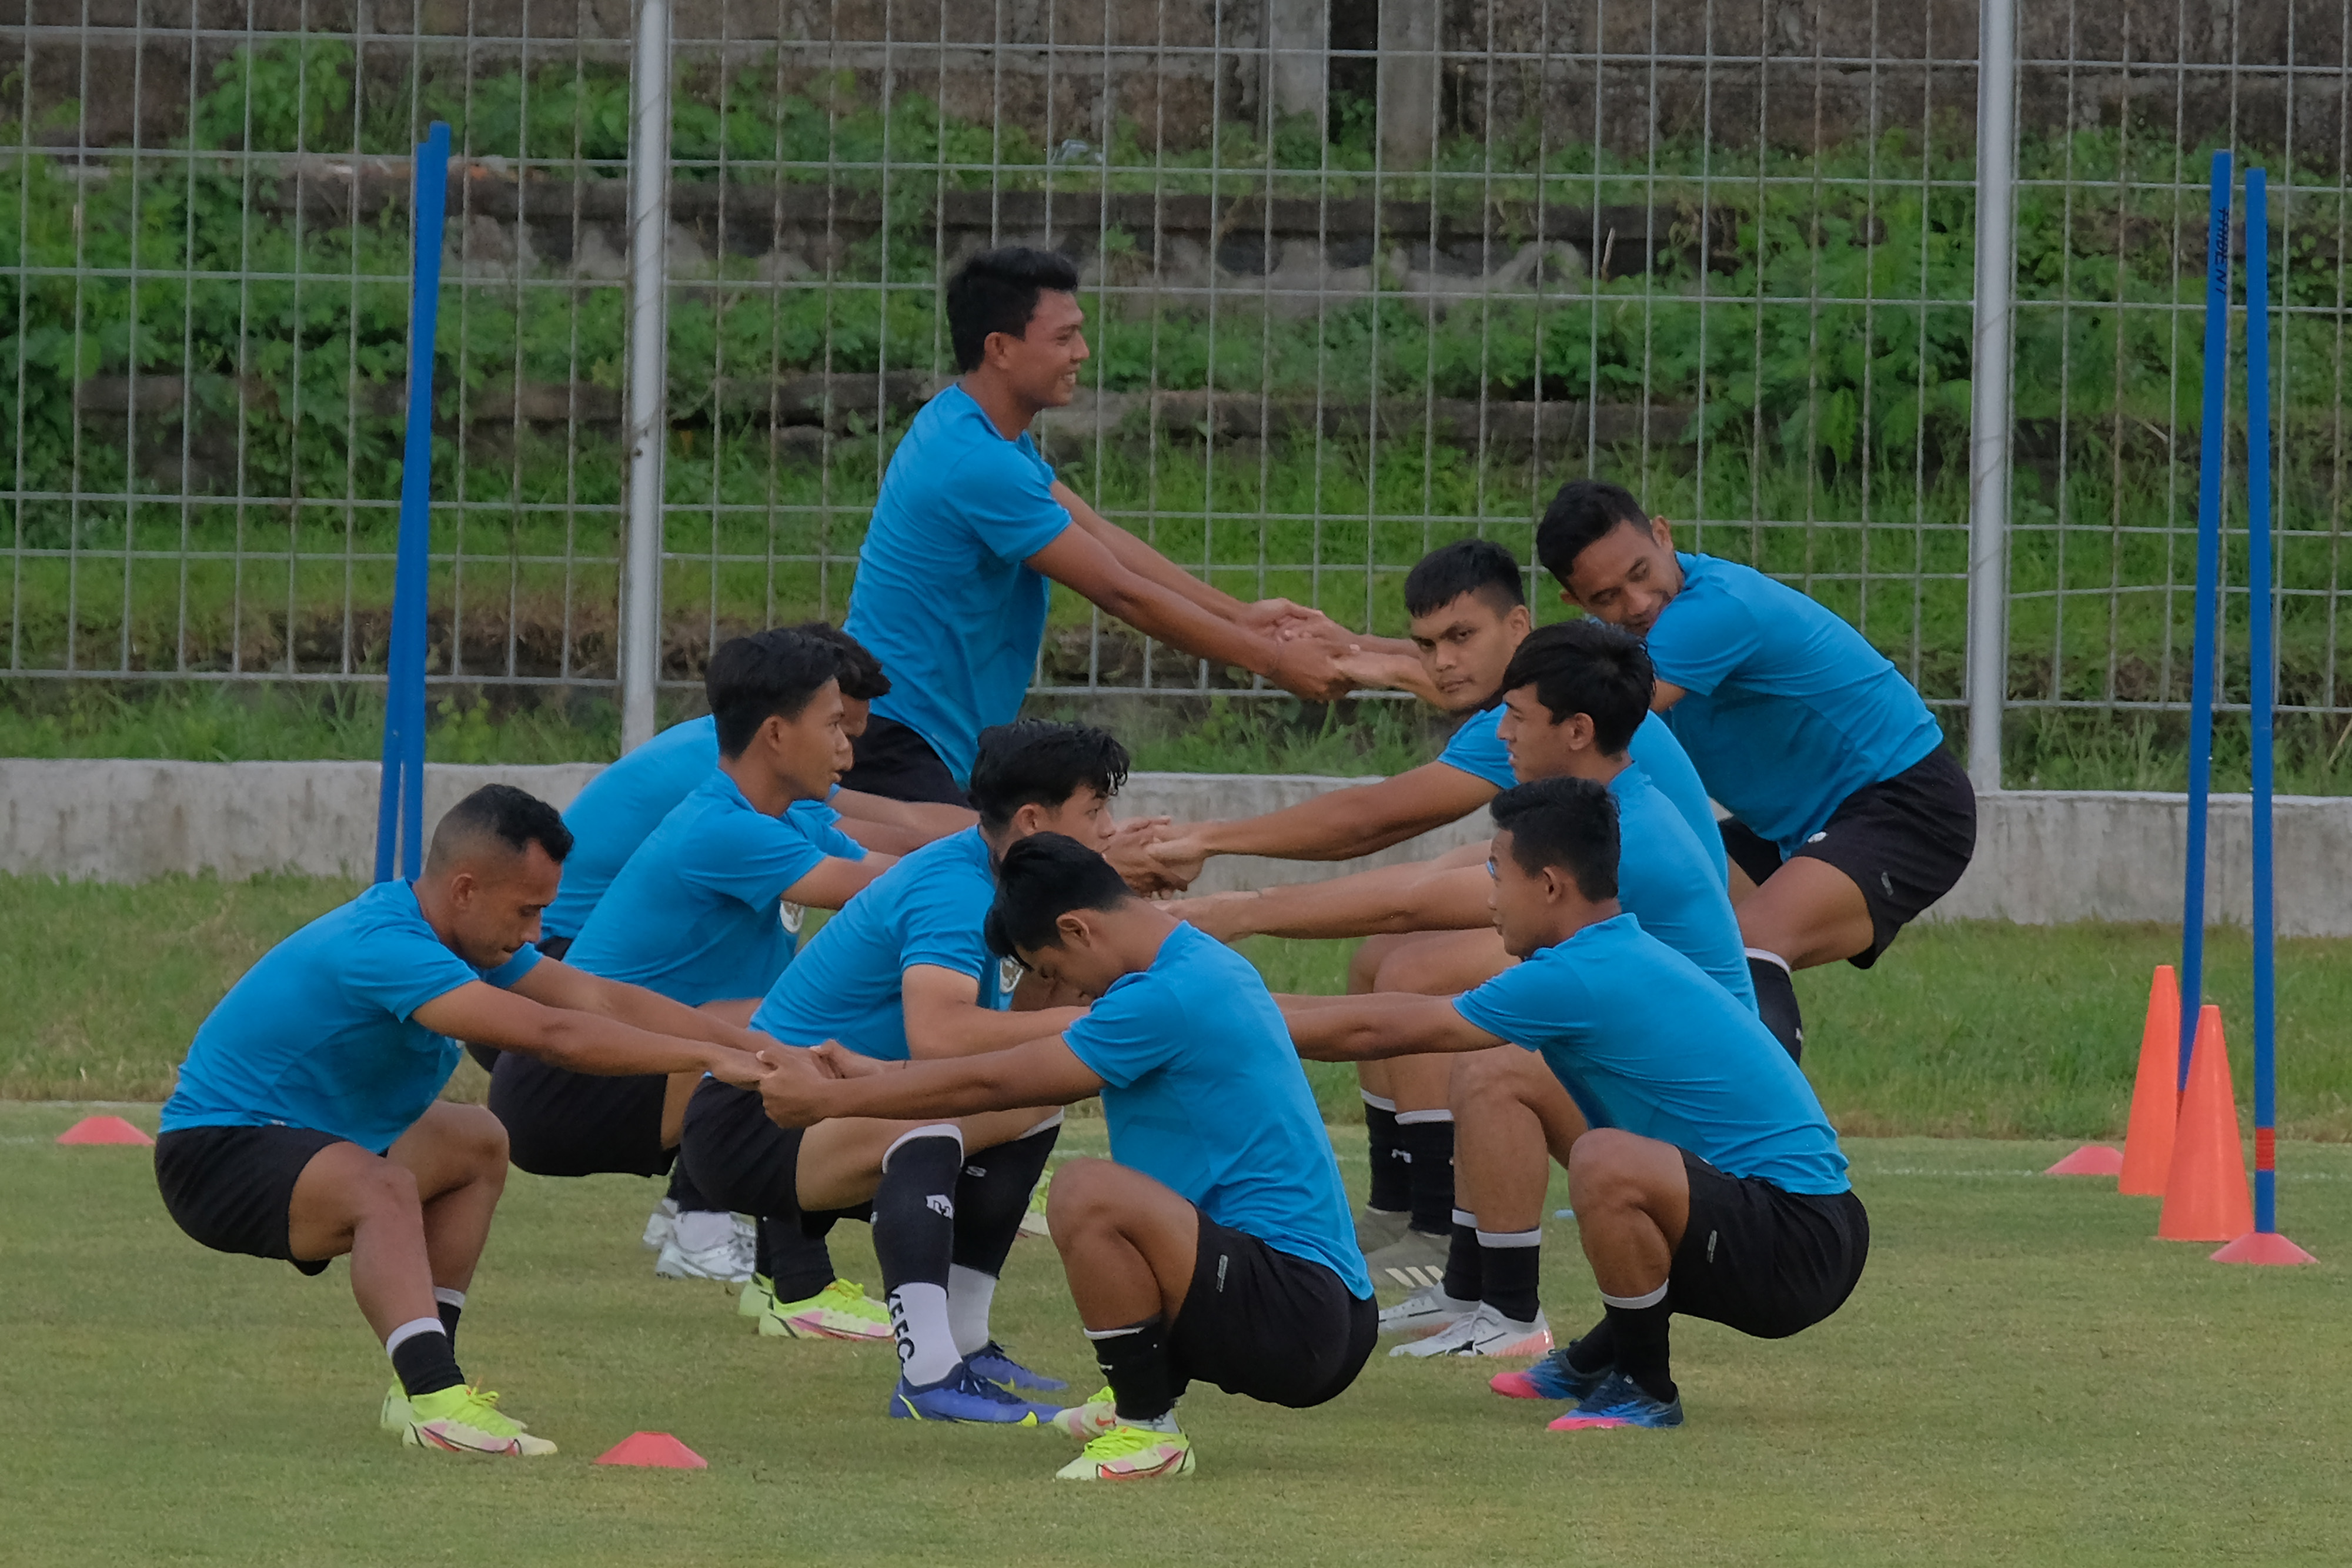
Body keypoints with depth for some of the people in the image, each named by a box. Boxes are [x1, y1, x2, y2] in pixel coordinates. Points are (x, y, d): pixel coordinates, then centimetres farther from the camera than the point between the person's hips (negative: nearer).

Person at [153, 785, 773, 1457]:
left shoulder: (470, 938, 2)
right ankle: (436, 1402, -46)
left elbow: (601, 1000, 6)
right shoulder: (381, 946, -29)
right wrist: (707, 1057, -31)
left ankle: (426, 1383, 12)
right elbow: (549, 1034, -34)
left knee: (477, 1144, 21)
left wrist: (753, 1047, 0)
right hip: (215, 1154, -11)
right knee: (384, 1190, -36)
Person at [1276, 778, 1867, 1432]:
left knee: (1605, 1162, -34)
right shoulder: (1623, 956, 12)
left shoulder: (1583, 980, -17)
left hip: (1798, 1244, -10)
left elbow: (1377, 1033, -10)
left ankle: (1644, 1389, -13)